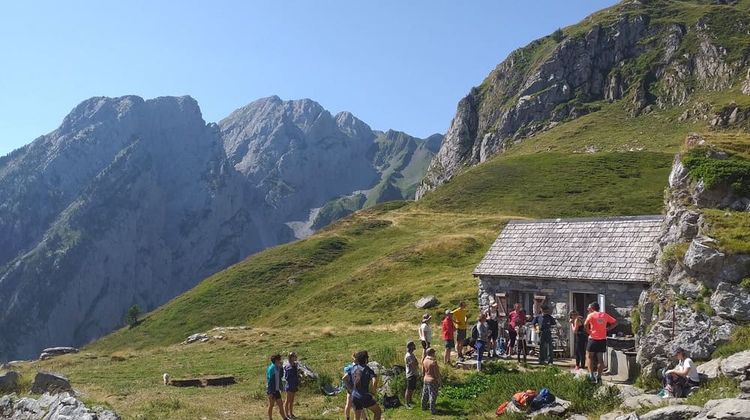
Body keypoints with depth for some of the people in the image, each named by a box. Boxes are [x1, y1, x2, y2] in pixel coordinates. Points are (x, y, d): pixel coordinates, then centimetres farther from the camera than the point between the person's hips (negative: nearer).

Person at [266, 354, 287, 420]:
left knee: (280, 405, 8)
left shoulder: (278, 368, 6)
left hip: (277, 390, 7)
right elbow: (269, 381, -18)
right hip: (272, 390, -7)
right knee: (271, 405, 5)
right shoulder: (271, 369, -17)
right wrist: (270, 392, -20)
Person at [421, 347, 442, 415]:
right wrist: (440, 381, -8)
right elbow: (436, 373, -19)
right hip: (433, 380, -7)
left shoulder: (424, 360, -2)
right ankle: (432, 410, 11)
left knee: (425, 394, 21)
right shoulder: (433, 362, -23)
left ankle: (423, 406, 35)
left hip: (426, 379, 7)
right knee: (432, 396, 4)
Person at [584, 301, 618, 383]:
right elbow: (615, 322, 13)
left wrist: (588, 332, -7)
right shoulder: (605, 315, 9)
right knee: (600, 358, 9)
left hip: (593, 339, -4)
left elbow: (585, 324, -23)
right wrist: (607, 329, 8)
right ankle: (598, 376, 8)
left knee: (589, 356, 9)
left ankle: (591, 375, 1)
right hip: (603, 339, 4)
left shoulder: (591, 315, -7)